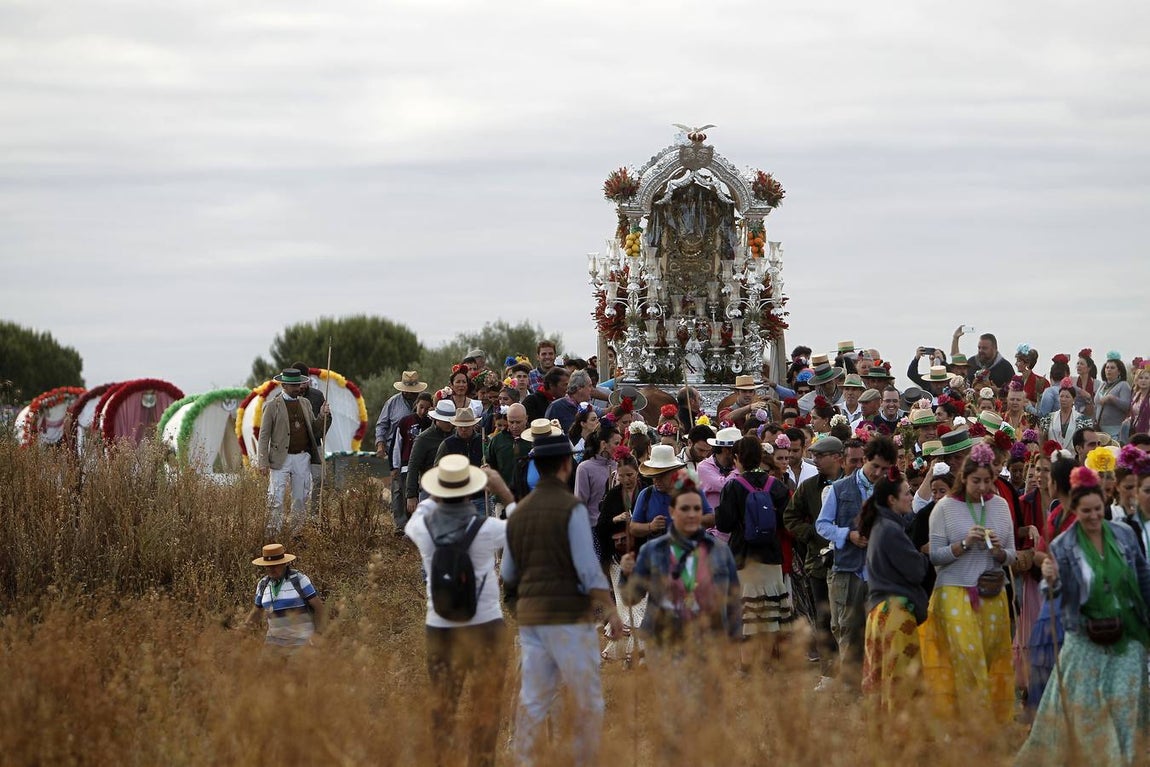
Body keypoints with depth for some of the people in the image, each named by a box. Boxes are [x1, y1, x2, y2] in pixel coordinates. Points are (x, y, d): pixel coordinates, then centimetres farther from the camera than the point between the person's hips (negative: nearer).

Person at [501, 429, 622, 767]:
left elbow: (508, 574, 17)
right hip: (569, 613, -6)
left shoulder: (519, 512, 9)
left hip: (530, 615, 6)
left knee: (532, 700, 8)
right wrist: (609, 609, -11)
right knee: (587, 700, 2)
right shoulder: (571, 508, -11)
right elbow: (588, 567, -16)